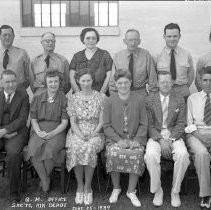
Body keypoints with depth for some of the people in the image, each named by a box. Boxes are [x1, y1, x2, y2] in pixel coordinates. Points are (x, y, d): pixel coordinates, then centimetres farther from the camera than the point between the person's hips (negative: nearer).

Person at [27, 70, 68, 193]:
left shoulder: (64, 99, 3)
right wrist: (39, 132, -9)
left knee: (50, 150, -33)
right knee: (34, 149, -29)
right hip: (39, 130, 2)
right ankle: (46, 183, -13)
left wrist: (51, 134, -15)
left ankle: (44, 179, -4)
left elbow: (64, 122, -1)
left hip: (57, 131, -2)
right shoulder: (37, 98, 13)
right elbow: (33, 119, 11)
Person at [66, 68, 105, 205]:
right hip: (77, 132, 1)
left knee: (90, 148, -34)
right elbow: (72, 122, 3)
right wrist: (80, 135, -14)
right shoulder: (73, 98, 8)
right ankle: (80, 186, -16)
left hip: (95, 133, -1)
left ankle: (88, 186, -19)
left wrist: (92, 135, -13)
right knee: (75, 148, -33)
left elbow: (102, 121, 1)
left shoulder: (101, 97, 5)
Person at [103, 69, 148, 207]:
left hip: (135, 139, 0)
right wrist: (119, 140, -11)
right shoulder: (110, 101, 5)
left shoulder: (139, 100, 6)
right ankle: (116, 188, -4)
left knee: (137, 154, -30)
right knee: (113, 154, -30)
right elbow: (106, 125, 2)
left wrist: (137, 140, -10)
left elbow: (143, 124, 5)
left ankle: (131, 191, -9)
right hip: (115, 139, 0)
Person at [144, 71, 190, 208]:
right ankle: (157, 191, -9)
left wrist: (170, 139, -13)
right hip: (156, 136, 0)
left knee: (183, 154, -30)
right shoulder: (150, 100, 6)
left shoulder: (179, 100, 8)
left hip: (174, 136, 1)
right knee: (150, 155, -31)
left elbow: (181, 124, 3)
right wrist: (161, 140, -14)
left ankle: (175, 191, -8)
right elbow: (149, 125, 1)